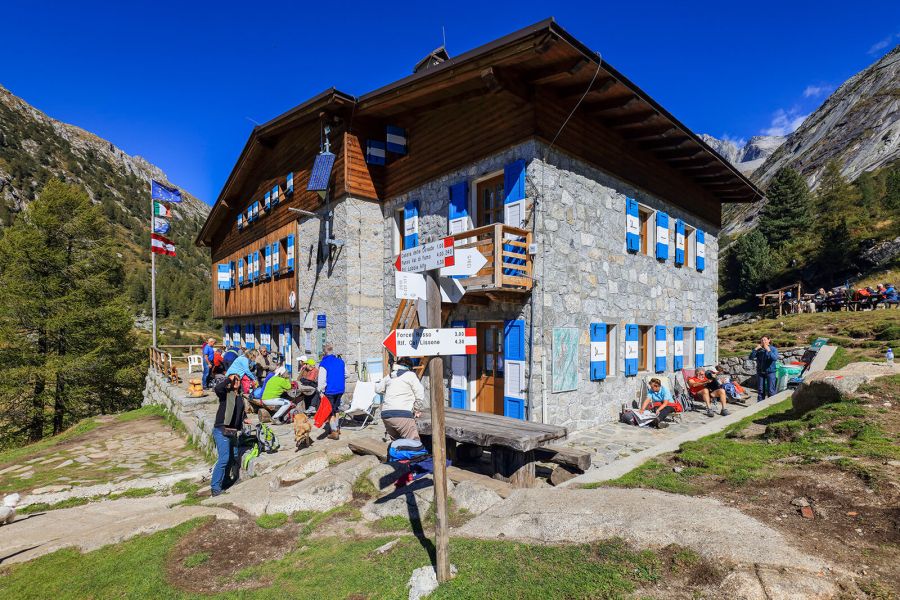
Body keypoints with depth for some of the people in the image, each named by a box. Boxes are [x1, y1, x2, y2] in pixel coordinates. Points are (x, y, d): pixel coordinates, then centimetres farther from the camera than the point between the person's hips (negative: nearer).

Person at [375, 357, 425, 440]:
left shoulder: (389, 377, 20)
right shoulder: (411, 375, 3)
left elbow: (378, 389, 34)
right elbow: (420, 395, -1)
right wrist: (417, 410, 13)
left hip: (385, 415, 7)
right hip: (402, 414, -7)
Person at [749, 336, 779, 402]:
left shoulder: (773, 349, -5)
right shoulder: (759, 349, 1)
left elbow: (775, 358, -22)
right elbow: (751, 357, -9)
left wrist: (768, 350, -26)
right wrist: (756, 349, -17)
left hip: (770, 372, -3)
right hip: (760, 372, 3)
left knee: (771, 391, 0)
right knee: (760, 390, 11)